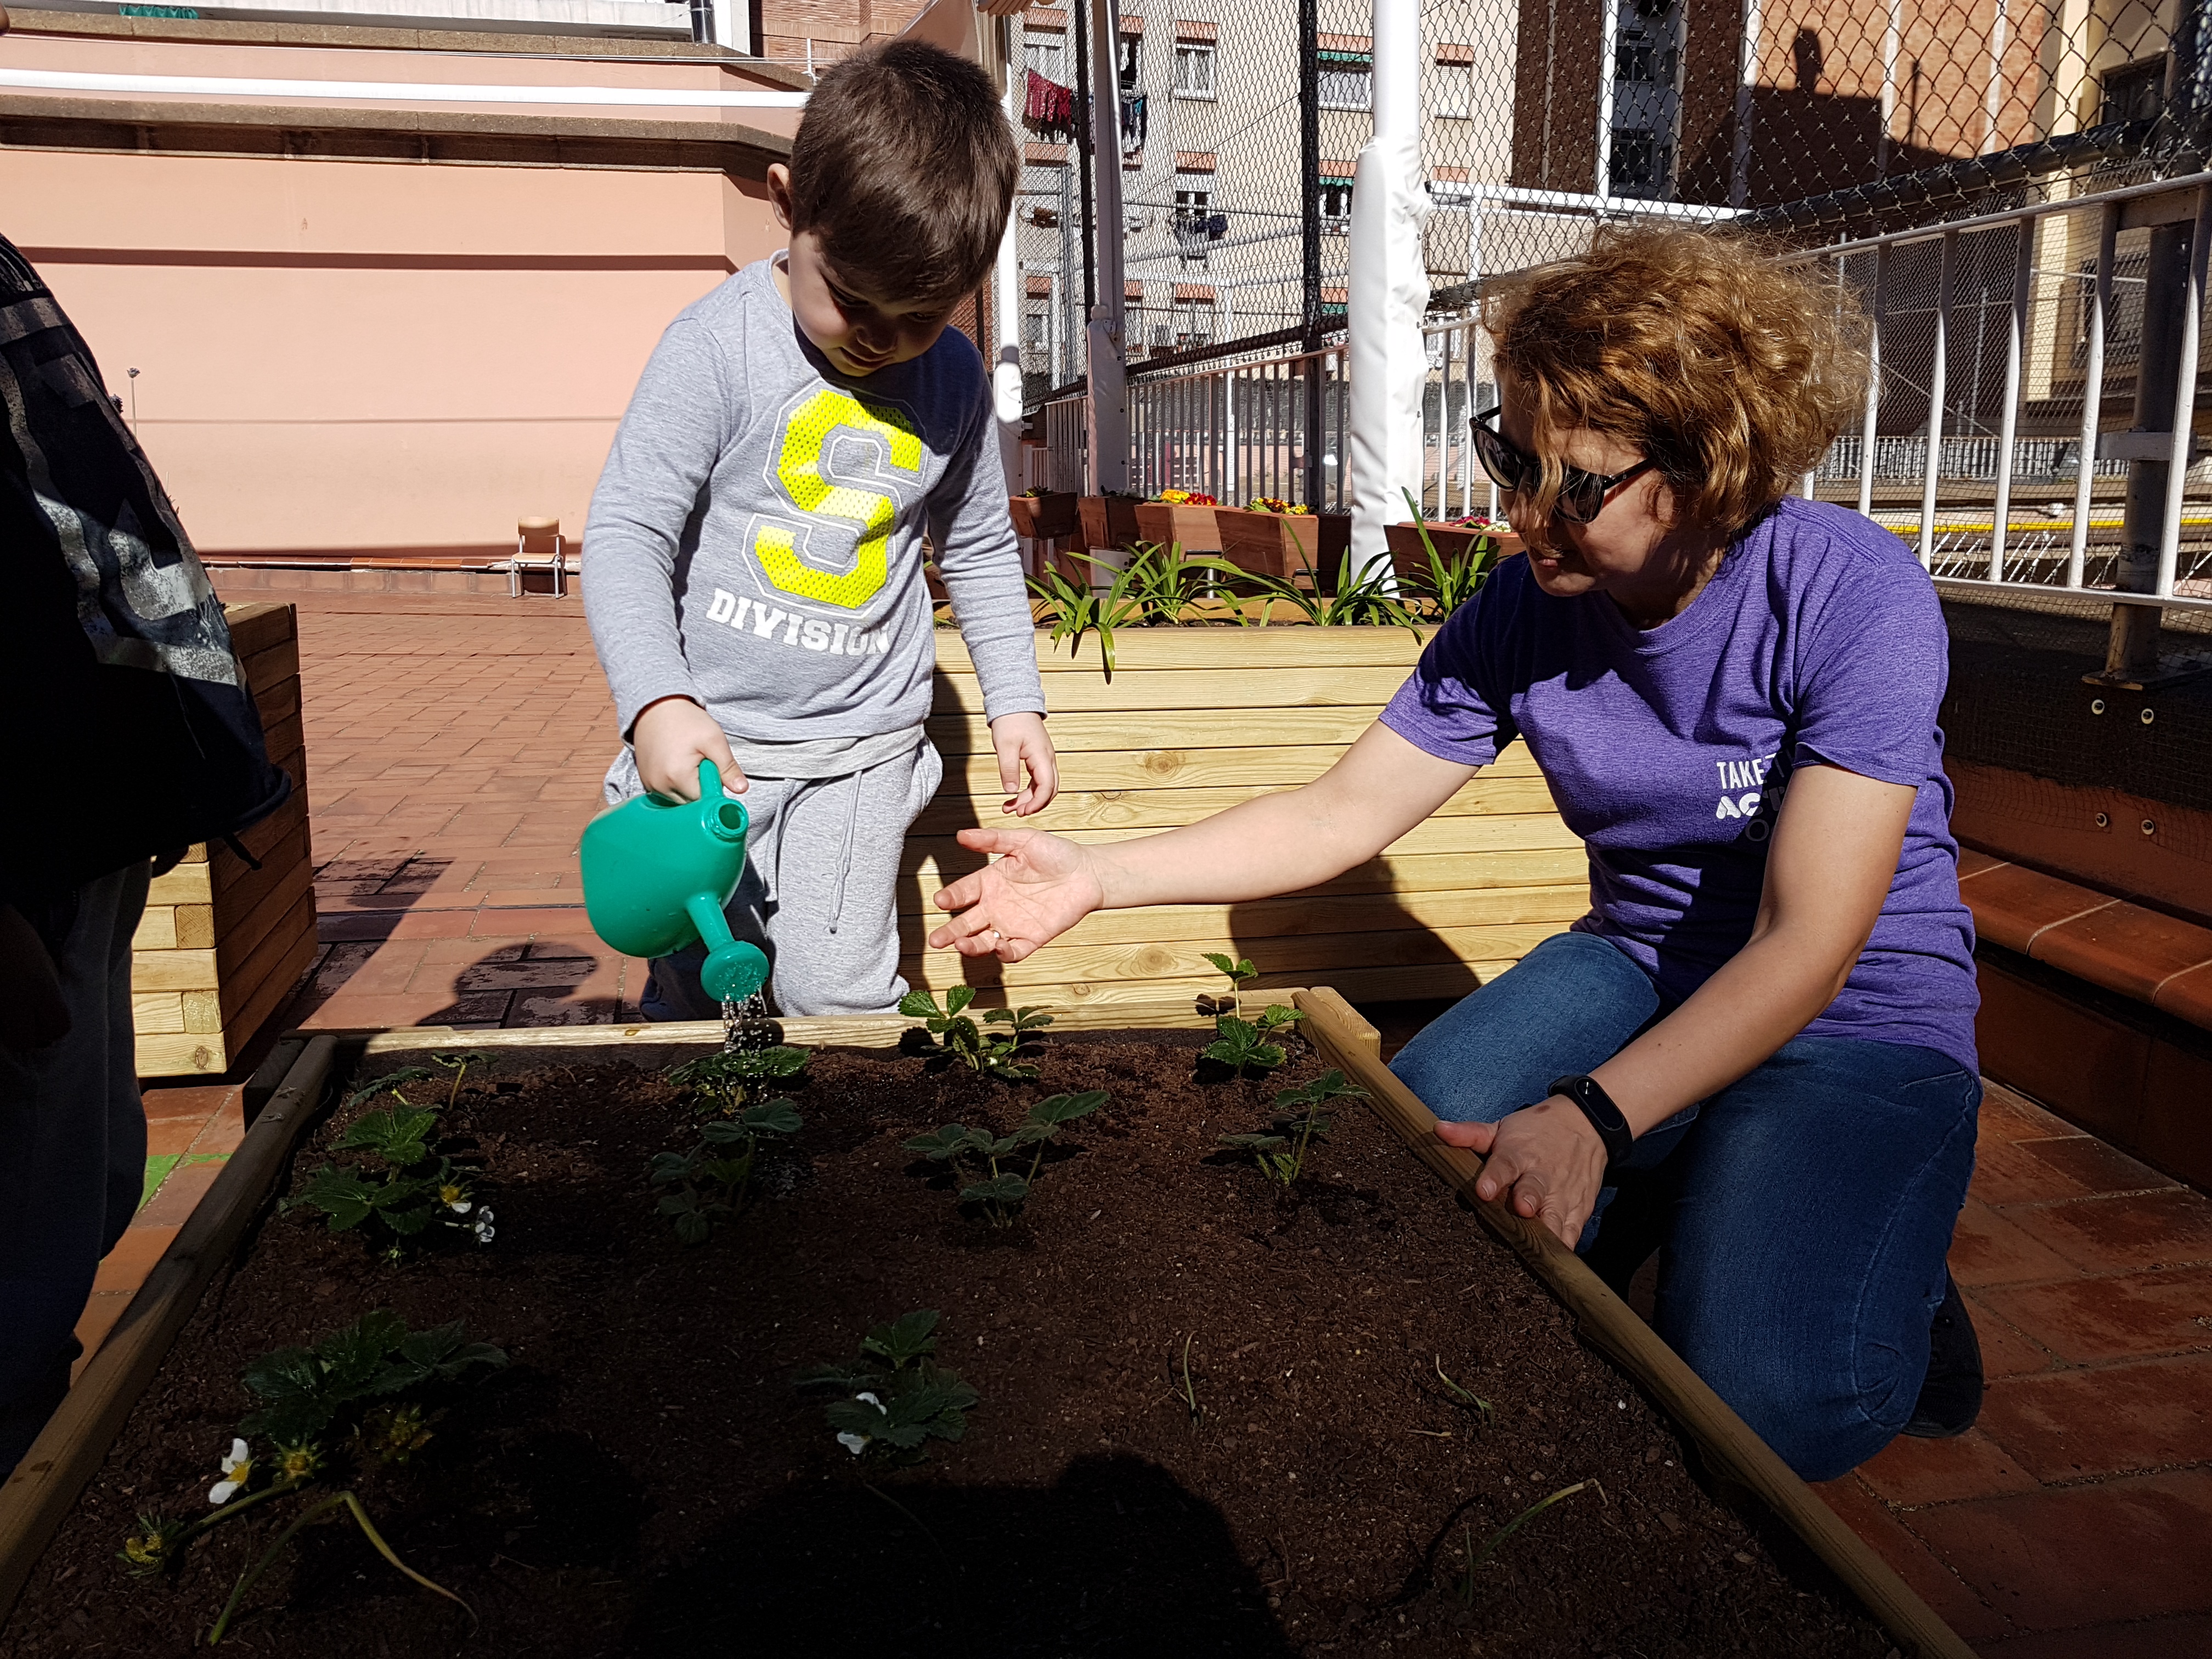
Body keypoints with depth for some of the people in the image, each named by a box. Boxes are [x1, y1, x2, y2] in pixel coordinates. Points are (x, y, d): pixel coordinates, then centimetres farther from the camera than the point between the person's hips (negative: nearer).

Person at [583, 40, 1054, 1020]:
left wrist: (1015, 699, 12)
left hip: (862, 746, 2)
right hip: (707, 737, -2)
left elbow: (980, 548, 15)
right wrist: (658, 701, -27)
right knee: (695, 989, 7)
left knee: (835, 990, -3)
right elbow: (626, 532, -14)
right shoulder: (719, 346, -12)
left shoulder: (954, 382, 1)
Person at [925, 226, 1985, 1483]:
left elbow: (1807, 944, -26)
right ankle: (1675, 1190, 10)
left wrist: (1591, 1115, -39)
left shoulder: (1855, 595, -23)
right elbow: (1340, 816, -3)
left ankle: (1887, 1282, 9)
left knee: (1762, 1403, -24)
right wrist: (1097, 877, -10)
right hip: (1639, 966, 5)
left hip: (1859, 1010, -4)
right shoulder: (1523, 615, -10)